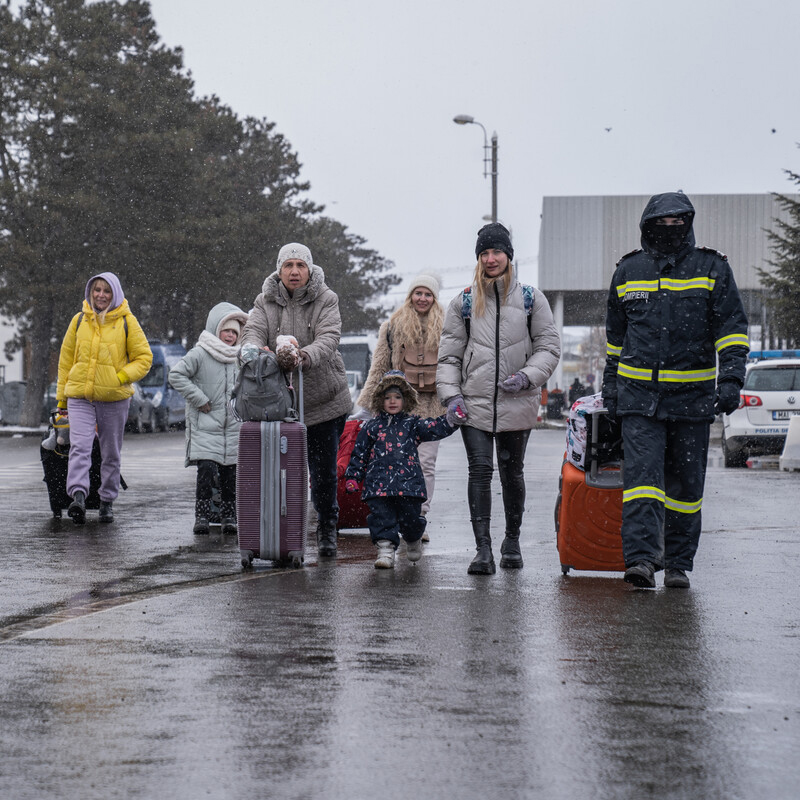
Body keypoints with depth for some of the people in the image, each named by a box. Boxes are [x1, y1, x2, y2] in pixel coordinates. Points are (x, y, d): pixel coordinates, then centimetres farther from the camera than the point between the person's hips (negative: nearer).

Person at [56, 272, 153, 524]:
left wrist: (121, 377, -13)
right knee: (80, 447, -17)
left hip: (114, 398, 0)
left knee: (111, 453, 9)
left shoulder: (127, 322, 0)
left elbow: (144, 357, 2)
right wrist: (62, 396, 13)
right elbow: (66, 359, 14)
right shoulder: (79, 320, 7)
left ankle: (107, 501, 21)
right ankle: (78, 497, -29)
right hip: (80, 397, 1)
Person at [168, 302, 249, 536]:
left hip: (233, 426, 5)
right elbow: (176, 375, -12)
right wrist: (199, 399, -12)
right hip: (205, 426, -5)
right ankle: (201, 517, -6)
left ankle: (229, 517, 14)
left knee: (230, 473, 5)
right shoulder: (200, 354, -7)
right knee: (207, 470, -14)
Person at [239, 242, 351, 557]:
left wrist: (306, 355, -37)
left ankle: (327, 528, 22)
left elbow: (329, 337, -16)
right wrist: (254, 350, -35)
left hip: (324, 399, -1)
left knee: (324, 469, 3)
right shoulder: (265, 302, 6)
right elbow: (252, 330, -9)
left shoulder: (326, 300, -1)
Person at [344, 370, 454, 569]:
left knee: (410, 516, 4)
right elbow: (359, 454, 13)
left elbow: (435, 429, 0)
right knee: (381, 516, -8)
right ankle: (385, 547, -2)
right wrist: (352, 476, 6)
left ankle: (413, 540, 32)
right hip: (378, 483, 1)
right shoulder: (372, 428, 12)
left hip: (408, 482, 0)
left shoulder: (412, 425, 10)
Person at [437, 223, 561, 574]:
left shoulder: (531, 299, 5)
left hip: (517, 403, 0)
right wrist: (451, 395, -4)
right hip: (474, 402, 0)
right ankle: (483, 549, -13)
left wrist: (527, 376, -11)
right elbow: (449, 355, 8)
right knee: (479, 470, -10)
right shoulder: (464, 302, 7)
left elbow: (549, 346, 5)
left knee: (512, 472, 10)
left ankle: (512, 541, 26)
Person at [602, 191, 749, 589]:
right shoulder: (628, 271, 9)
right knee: (641, 475, -13)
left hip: (693, 395, 0)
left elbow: (732, 328, 0)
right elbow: (615, 333, 21)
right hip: (639, 395, 0)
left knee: (686, 483, 6)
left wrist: (730, 378, -12)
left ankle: (678, 564, 15)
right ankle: (641, 559, -20)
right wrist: (610, 383, 21)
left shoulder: (712, 268, 3)